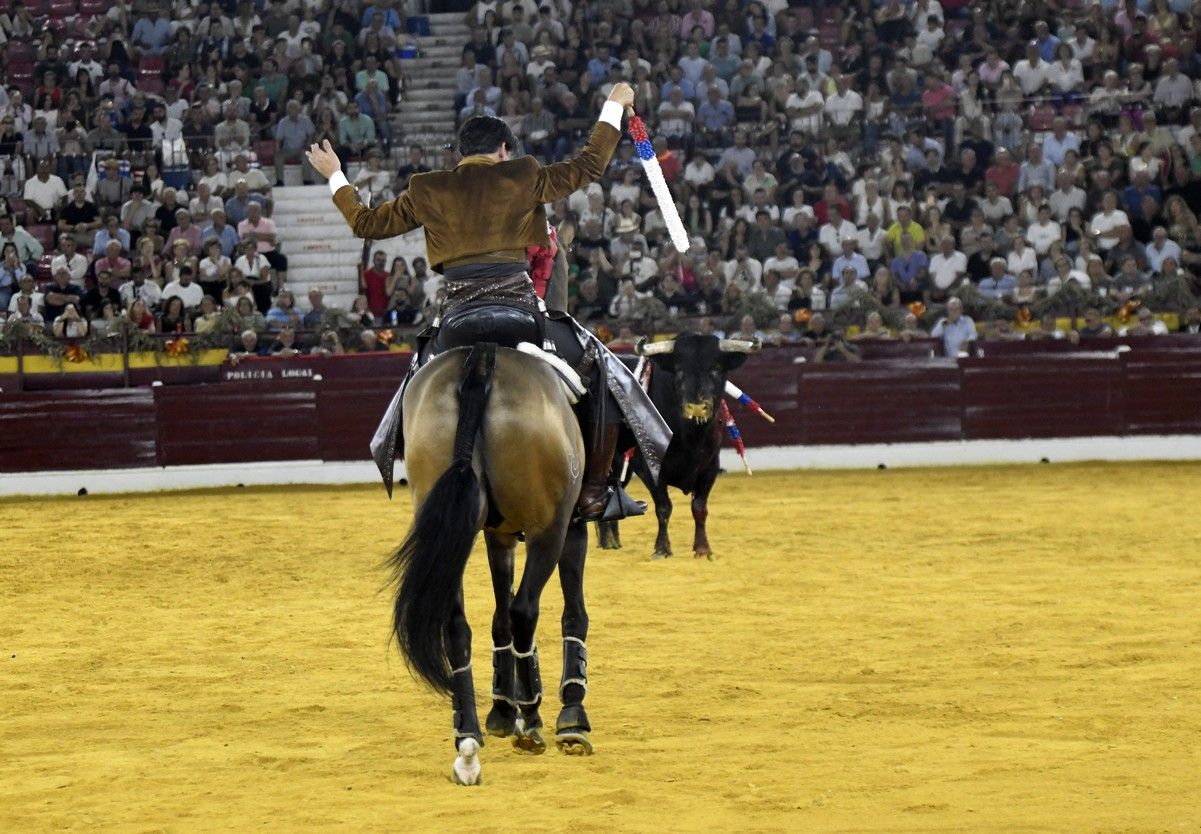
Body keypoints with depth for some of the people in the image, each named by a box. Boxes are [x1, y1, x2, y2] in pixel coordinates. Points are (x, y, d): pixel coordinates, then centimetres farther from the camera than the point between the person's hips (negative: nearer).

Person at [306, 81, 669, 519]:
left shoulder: (427, 191, 11)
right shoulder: (522, 178, 5)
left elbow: (367, 223, 22)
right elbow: (589, 166, 14)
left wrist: (336, 178, 38)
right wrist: (614, 107, 28)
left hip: (457, 318, 3)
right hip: (520, 309, -3)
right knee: (603, 372, 10)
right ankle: (594, 489, 1)